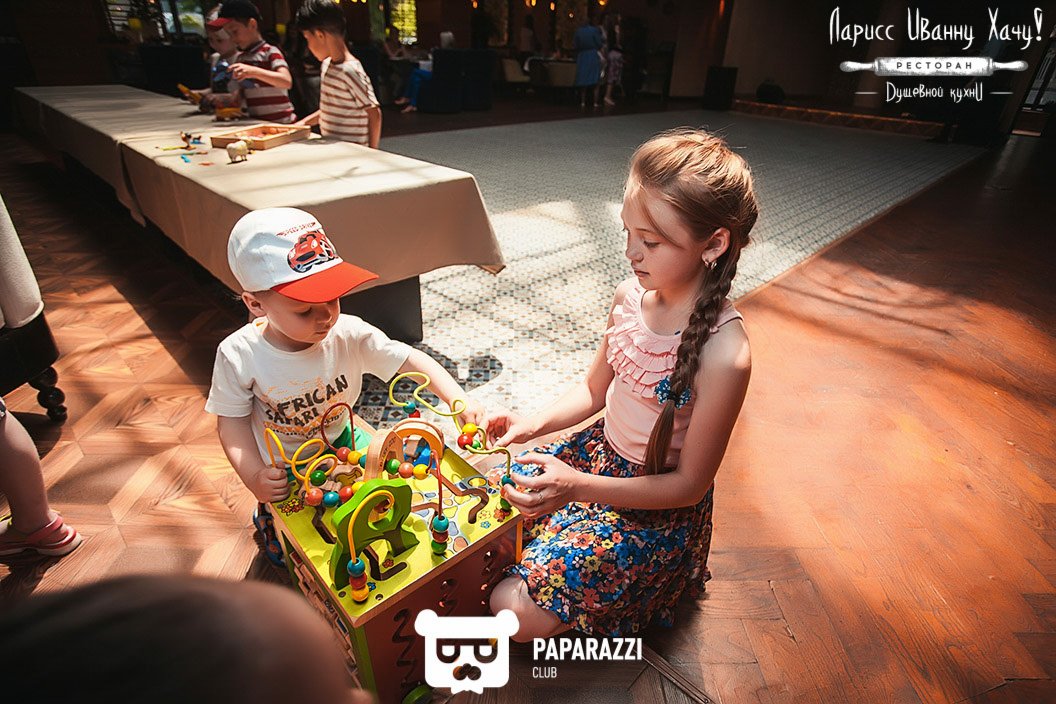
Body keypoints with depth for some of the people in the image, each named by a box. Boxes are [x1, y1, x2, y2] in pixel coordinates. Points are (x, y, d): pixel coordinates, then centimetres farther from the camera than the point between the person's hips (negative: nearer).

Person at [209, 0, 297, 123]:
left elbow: (287, 81, -22)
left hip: (280, 123, -6)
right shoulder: (240, 57, 17)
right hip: (257, 123, 6)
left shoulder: (270, 52, -5)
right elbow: (242, 93, 23)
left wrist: (254, 71, -30)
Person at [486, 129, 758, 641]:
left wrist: (578, 487, -27)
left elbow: (690, 484, -19)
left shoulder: (723, 356, -29)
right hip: (599, 452, 6)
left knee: (517, 610, -11)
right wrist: (533, 424, -11)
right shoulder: (630, 296, -9)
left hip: (658, 507, -6)